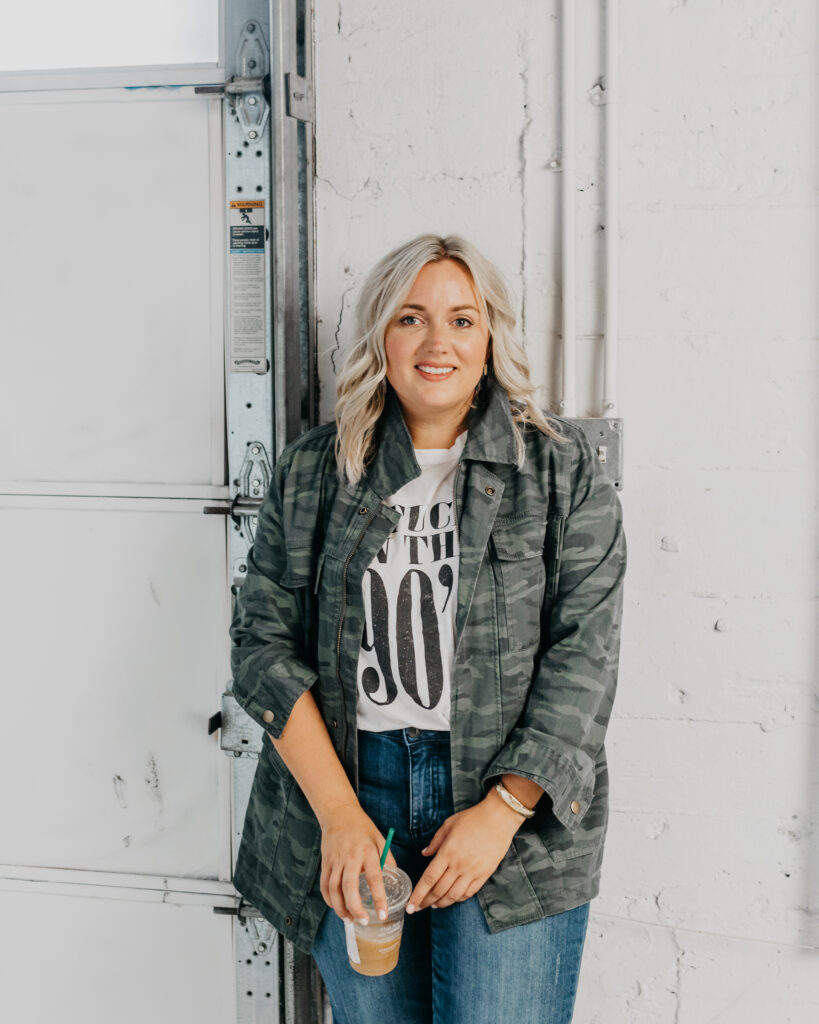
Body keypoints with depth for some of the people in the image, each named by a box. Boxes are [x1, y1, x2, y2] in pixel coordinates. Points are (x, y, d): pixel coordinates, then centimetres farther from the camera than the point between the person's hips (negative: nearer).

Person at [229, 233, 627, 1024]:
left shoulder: (562, 469, 1)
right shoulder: (311, 471, 6)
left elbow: (585, 650, -4)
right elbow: (264, 639, 1)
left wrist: (501, 810, -12)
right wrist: (338, 813, -8)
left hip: (511, 789, -1)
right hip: (349, 783, 2)